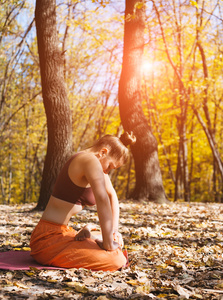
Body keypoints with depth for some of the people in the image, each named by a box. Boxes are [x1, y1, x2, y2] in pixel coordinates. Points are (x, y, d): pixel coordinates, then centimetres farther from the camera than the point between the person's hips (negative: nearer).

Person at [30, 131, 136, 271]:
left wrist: (115, 232, 6)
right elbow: (102, 200, -30)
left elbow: (112, 196, 18)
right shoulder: (90, 161, -19)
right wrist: (108, 245, -25)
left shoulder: (94, 162, 15)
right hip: (49, 239, -11)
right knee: (118, 261, -22)